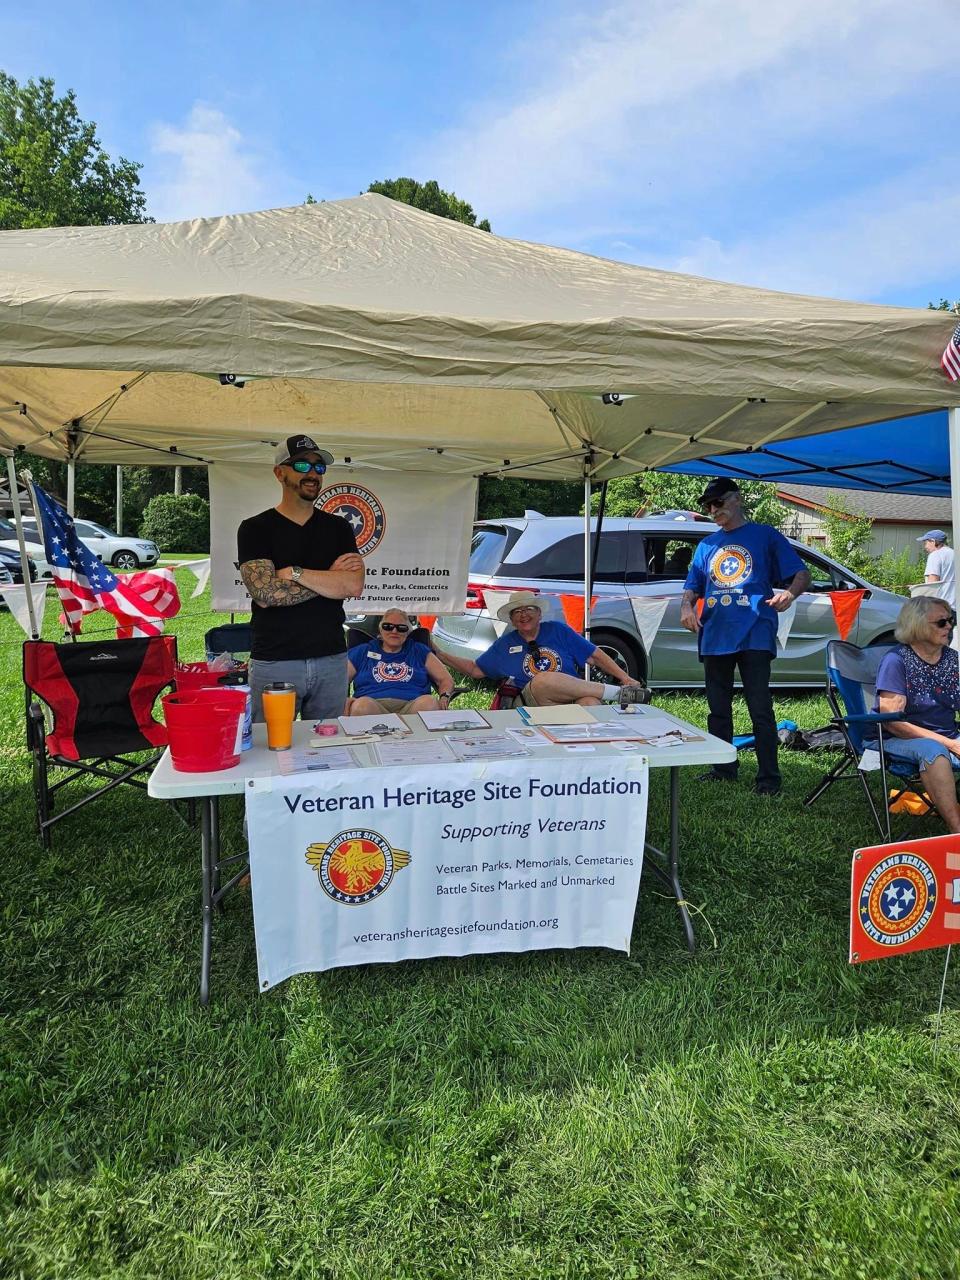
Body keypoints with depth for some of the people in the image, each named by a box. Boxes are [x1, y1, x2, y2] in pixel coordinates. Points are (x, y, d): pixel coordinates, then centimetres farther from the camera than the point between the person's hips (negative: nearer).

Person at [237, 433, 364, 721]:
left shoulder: (338, 528, 9)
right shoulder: (255, 529, 0)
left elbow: (354, 586, -7)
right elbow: (265, 595, -14)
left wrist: (294, 573, -12)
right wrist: (330, 576, -7)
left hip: (331, 660, 3)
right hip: (274, 663, -3)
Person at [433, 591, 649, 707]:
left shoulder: (558, 631, 18)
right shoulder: (504, 645, 23)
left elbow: (595, 655, 14)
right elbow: (475, 669, 26)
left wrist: (625, 677, 2)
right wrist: (438, 654, 17)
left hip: (574, 696, -1)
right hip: (536, 704, 1)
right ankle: (619, 693, -28)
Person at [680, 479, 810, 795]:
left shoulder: (765, 535, 7)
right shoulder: (707, 545, 19)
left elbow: (802, 574, 3)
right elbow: (692, 588, 19)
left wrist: (789, 593, -20)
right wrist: (686, 606, -4)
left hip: (754, 635, -5)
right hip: (714, 636, 5)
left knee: (760, 710, -6)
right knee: (718, 709, 11)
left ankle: (769, 778, 0)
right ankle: (723, 769, 23)